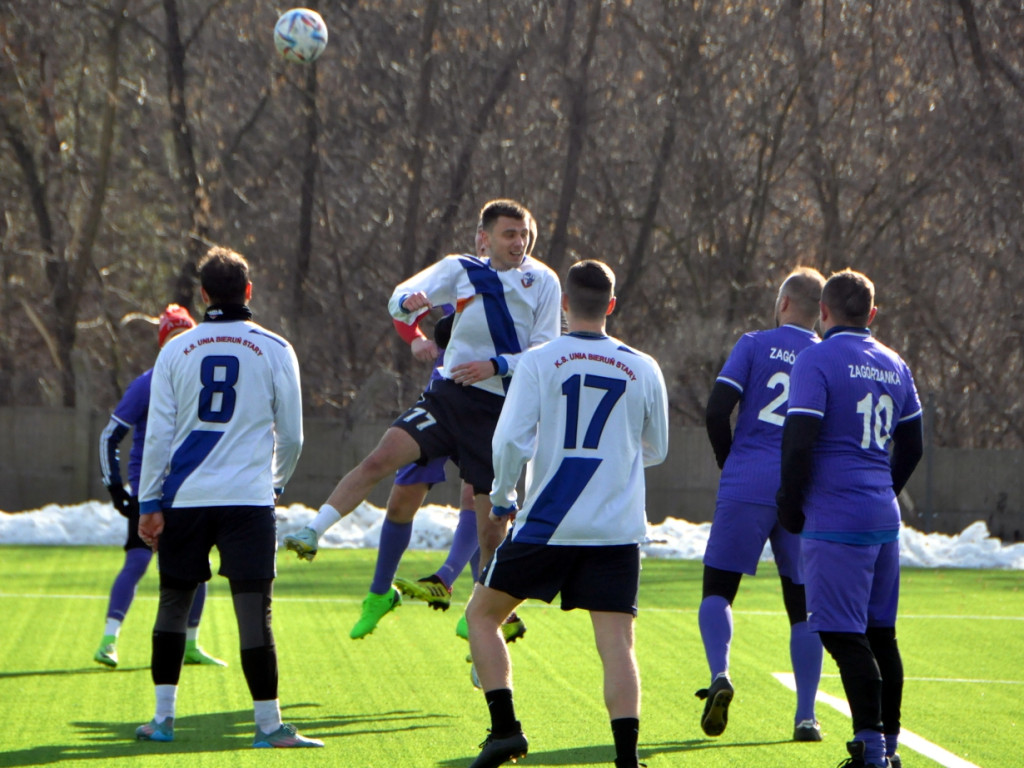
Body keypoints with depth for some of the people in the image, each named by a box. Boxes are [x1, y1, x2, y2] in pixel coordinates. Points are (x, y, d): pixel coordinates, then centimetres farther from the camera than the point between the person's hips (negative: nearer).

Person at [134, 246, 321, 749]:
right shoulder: (274, 350, 2)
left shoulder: (175, 350, 5)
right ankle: (268, 724, -5)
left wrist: (149, 504, 6)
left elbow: (158, 435, 2)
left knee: (173, 604, 13)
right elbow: (291, 436, 6)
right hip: (248, 497, -2)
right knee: (254, 609, -4)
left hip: (184, 499, 2)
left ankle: (163, 717, 15)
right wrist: (276, 482, 24)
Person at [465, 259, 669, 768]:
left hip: (547, 524, -2)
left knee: (482, 613, 14)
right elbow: (655, 450, 17)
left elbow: (511, 441, -11)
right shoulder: (643, 369, 5)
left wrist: (501, 498, 6)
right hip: (618, 530, 2)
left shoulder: (539, 362, -4)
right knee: (616, 643, 0)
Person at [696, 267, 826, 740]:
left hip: (746, 487, -2)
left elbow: (717, 412, -5)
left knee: (717, 589, 8)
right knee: (802, 605, 9)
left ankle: (720, 674, -18)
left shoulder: (755, 345, 2)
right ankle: (806, 716, 4)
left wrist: (729, 465, 10)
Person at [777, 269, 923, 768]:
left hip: (836, 519, -7)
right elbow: (912, 445, 21)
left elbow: (799, 441, -15)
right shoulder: (894, 367, 13)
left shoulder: (816, 360, -9)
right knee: (881, 633, 13)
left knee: (843, 635, -7)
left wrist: (791, 503, -3)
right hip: (884, 517, 7)